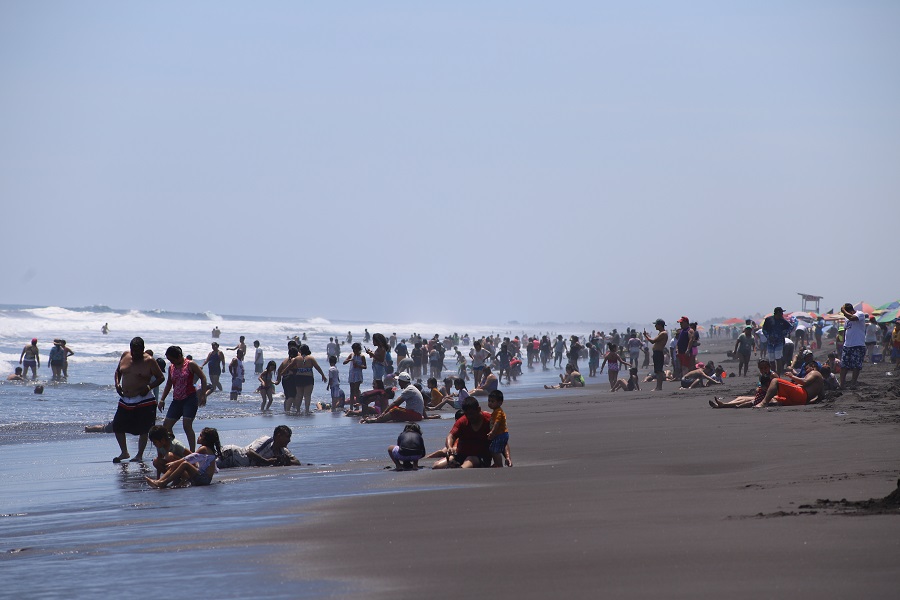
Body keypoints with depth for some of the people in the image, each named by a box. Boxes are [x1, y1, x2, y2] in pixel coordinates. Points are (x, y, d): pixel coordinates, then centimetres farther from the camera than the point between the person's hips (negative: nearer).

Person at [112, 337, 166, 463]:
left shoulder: (149, 361, -9)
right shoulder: (125, 356, 5)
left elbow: (161, 377, -5)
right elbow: (118, 371, 20)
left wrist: (149, 387, -19)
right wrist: (117, 383, 2)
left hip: (143, 401, -6)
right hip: (125, 401, 6)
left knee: (143, 430, -2)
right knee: (117, 426, 6)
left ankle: (139, 455, 10)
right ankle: (124, 452, 21)